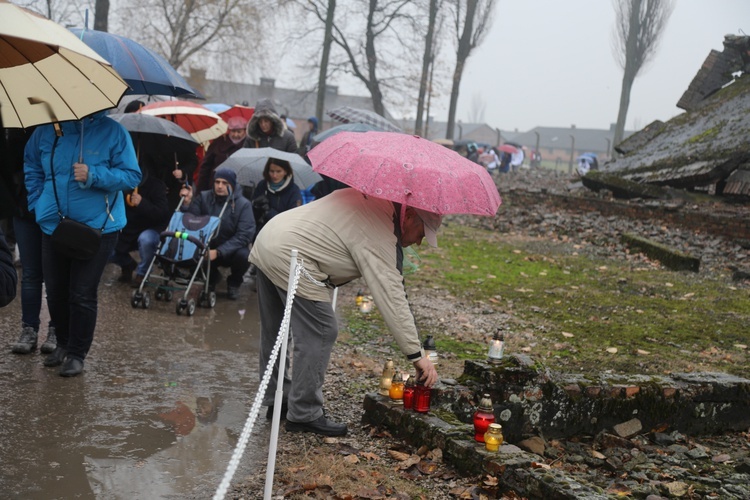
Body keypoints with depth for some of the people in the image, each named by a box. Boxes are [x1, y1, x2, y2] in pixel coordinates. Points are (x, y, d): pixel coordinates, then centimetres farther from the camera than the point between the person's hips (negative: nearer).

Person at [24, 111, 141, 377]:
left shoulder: (113, 132, -8)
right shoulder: (47, 130, 3)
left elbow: (132, 176, -9)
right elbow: (31, 166, 17)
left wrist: (93, 175, -22)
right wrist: (37, 202, 7)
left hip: (97, 227, -4)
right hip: (53, 224, 4)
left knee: (82, 295, -2)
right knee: (55, 292, 12)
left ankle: (76, 354, 13)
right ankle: (63, 344, 32)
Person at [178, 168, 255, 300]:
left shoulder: (243, 204, -13)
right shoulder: (204, 198, -4)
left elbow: (244, 235, -21)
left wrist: (218, 252, -31)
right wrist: (187, 202, -25)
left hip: (231, 251, -2)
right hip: (208, 247, 2)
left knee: (243, 255, -34)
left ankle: (234, 283, 2)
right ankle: (212, 278, 8)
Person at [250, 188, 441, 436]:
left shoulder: (370, 197, 12)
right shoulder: (379, 238, -16)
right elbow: (392, 299, -20)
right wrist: (417, 355, -17)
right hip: (290, 257, -11)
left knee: (274, 331, 18)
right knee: (319, 334, -6)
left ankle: (275, 400, 31)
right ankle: (304, 414, 0)